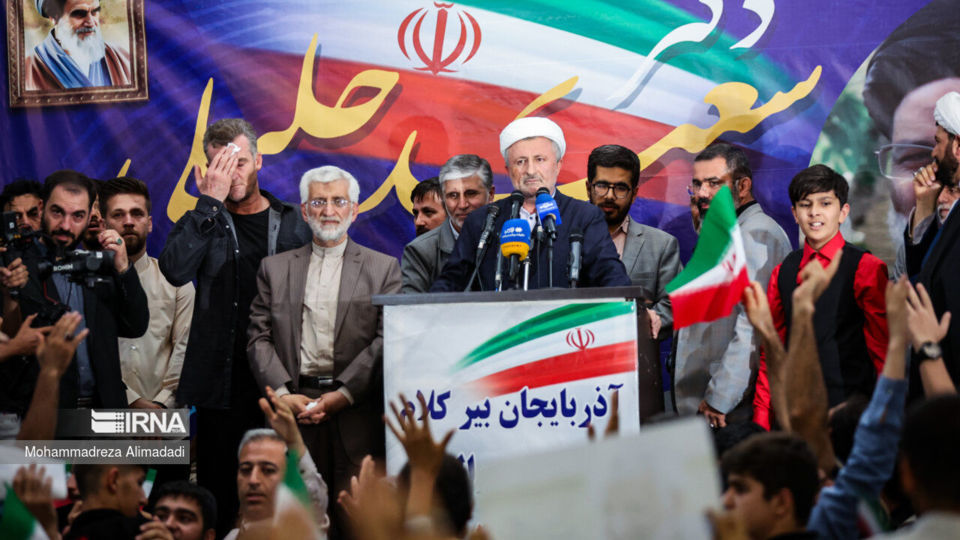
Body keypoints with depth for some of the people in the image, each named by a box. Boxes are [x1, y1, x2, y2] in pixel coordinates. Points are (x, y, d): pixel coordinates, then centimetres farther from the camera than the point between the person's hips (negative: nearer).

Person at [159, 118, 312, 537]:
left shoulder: (292, 224, 10)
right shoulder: (201, 223, 8)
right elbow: (175, 269, -14)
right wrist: (211, 202, -10)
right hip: (221, 380, 0)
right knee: (219, 491, 1)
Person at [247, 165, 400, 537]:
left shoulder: (383, 268, 8)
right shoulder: (275, 269, 16)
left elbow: (386, 340, -1)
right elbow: (259, 339, 10)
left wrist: (342, 395, -10)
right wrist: (282, 394, -5)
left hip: (357, 414, -1)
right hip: (294, 409, 2)